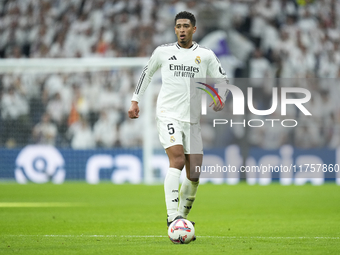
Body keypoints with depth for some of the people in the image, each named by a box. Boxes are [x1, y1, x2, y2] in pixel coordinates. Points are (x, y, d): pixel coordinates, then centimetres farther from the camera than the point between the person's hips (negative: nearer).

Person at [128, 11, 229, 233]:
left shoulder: (206, 55, 5)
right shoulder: (163, 52, 5)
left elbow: (223, 80, 12)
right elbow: (147, 73, 21)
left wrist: (221, 99, -8)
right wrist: (135, 101, 17)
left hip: (192, 120, 2)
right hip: (168, 115, -2)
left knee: (194, 176, 0)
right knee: (177, 160, -25)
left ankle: (182, 216, 20)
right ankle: (172, 215, -29)